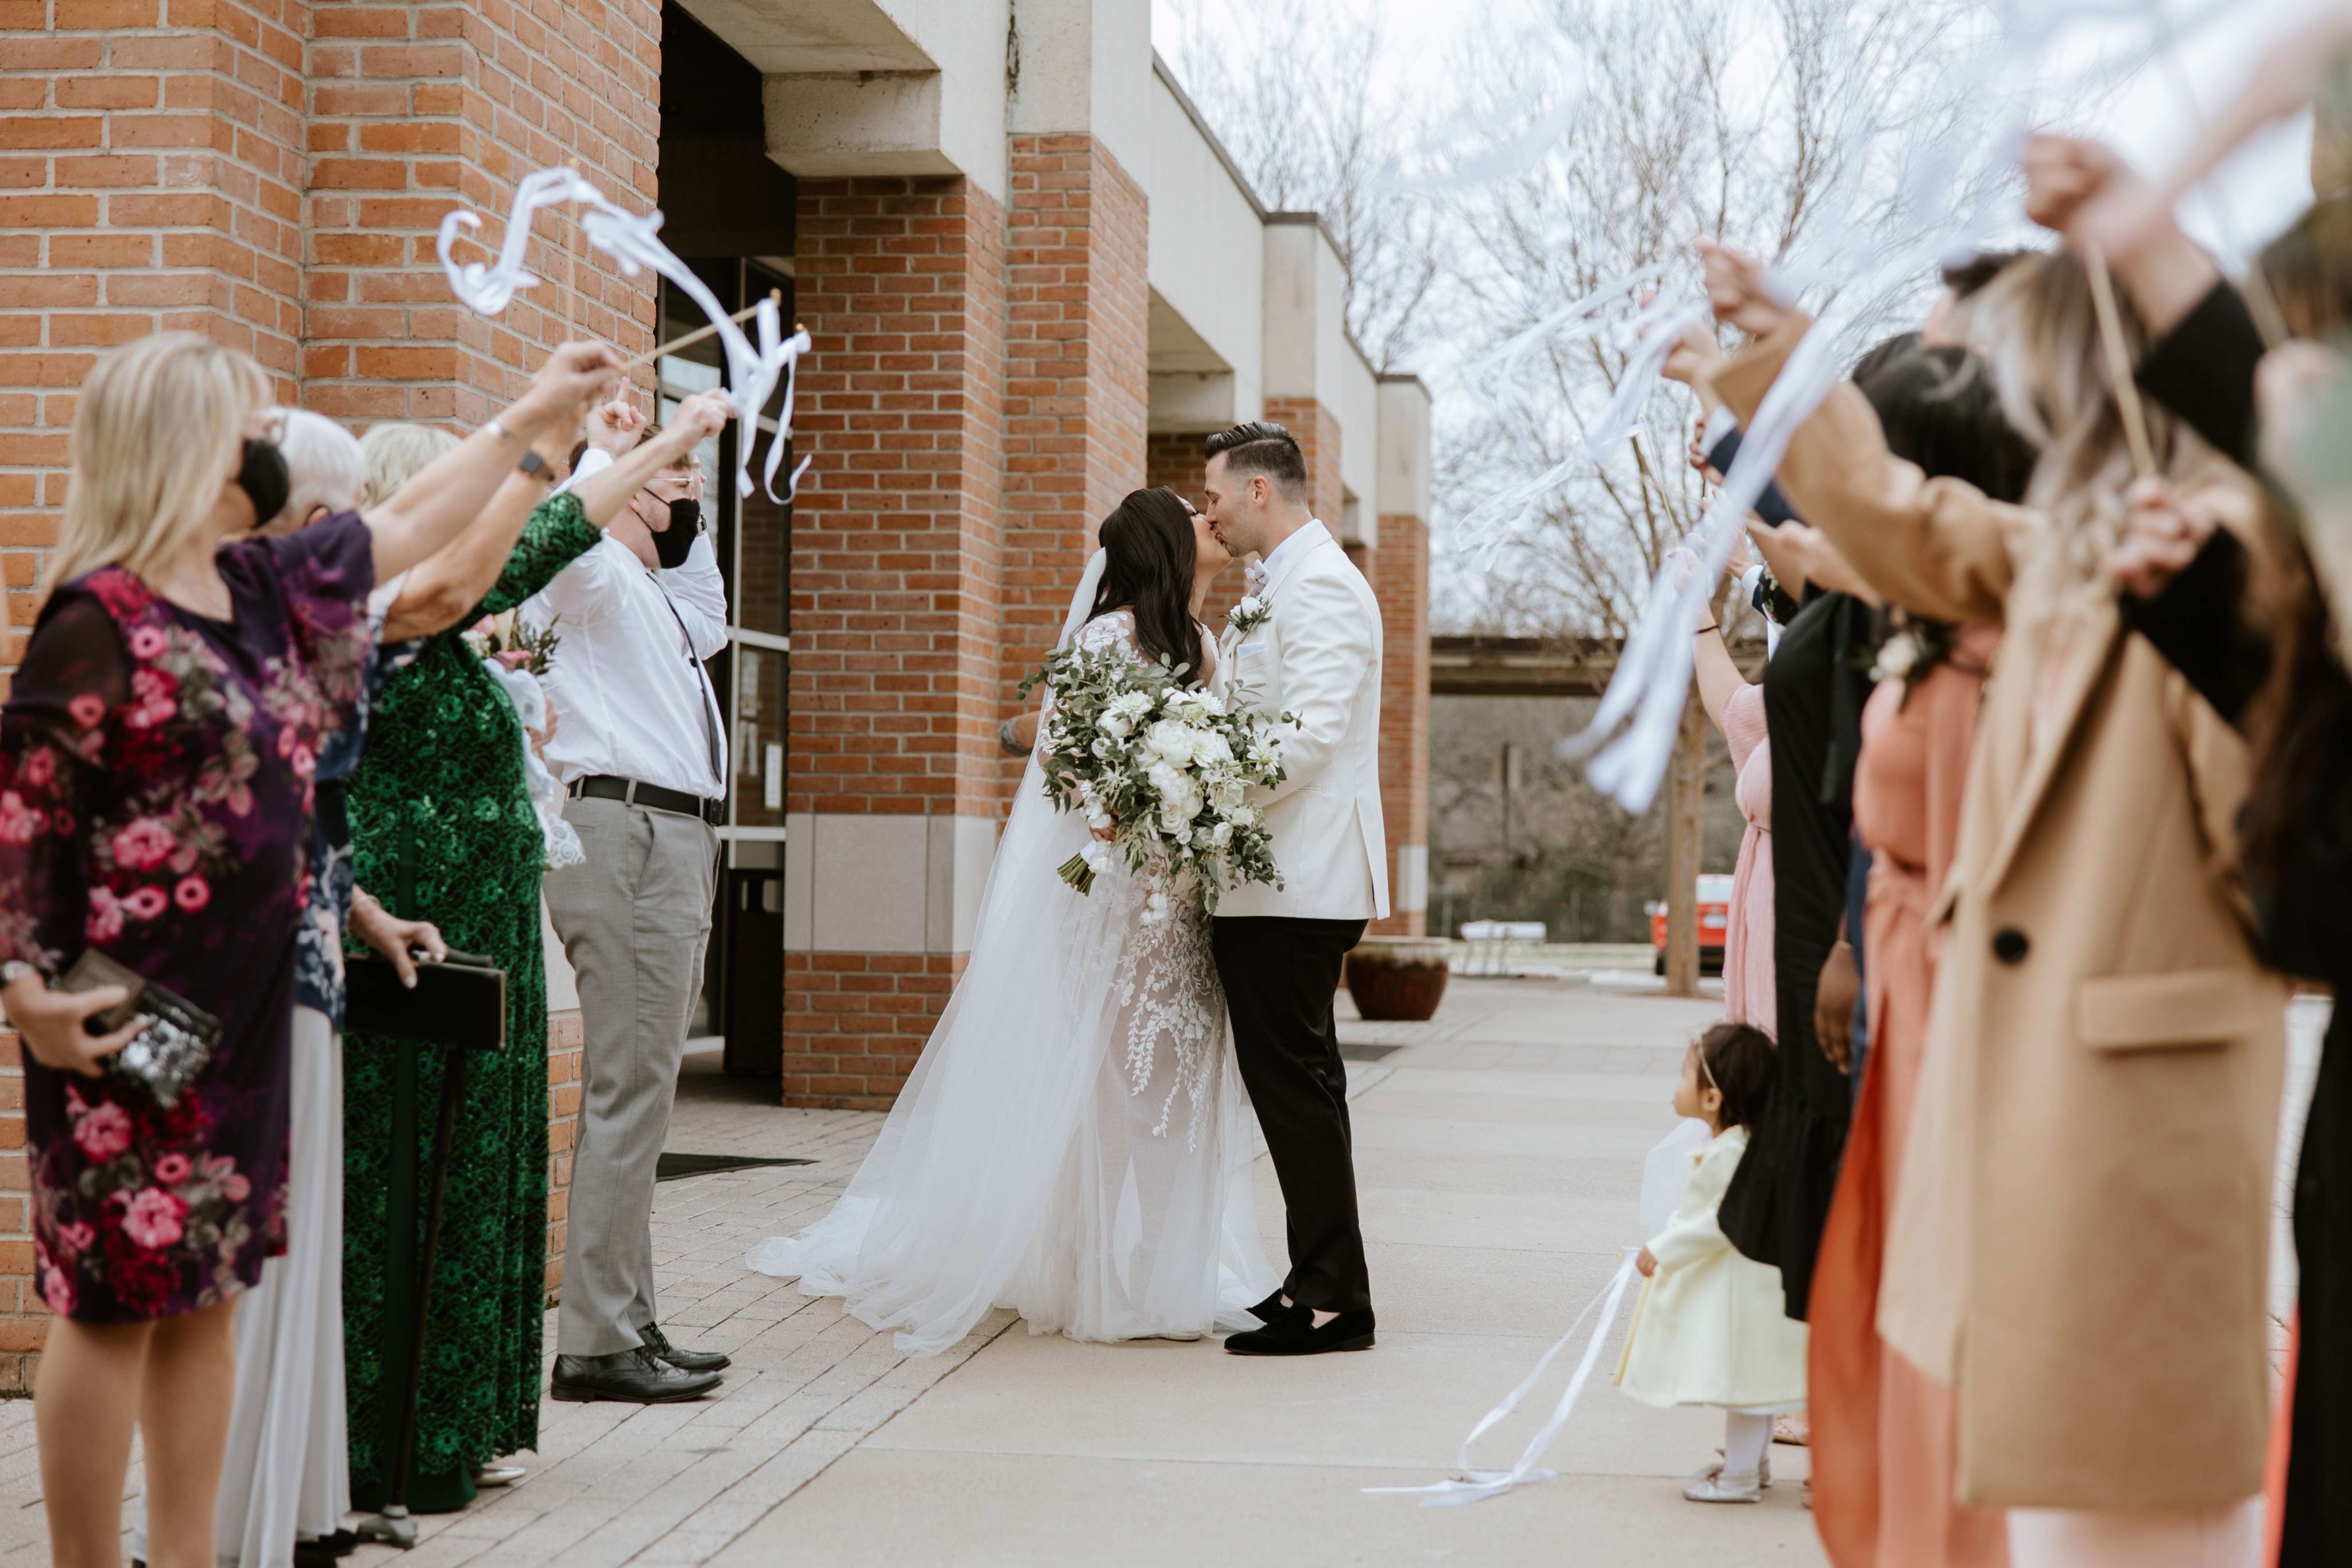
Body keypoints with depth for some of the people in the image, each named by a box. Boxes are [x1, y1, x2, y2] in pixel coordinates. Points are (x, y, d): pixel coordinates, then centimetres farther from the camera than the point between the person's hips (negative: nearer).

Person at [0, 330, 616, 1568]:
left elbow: (413, 521, 24)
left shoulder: (263, 586, 10)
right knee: (115, 1301, -3)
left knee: (206, 1292, 12)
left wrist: (533, 411, 31)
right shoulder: (101, 617, -14)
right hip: (128, 1023, -8)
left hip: (245, 1006, 8)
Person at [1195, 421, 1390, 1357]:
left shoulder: (1321, 586, -12)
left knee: (1292, 1082, -9)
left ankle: (1333, 1300, -5)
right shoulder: (1282, 589, 20)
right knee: (1293, 1082, 13)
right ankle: (1320, 1282, 19)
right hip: (1273, 881, 11)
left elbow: (1310, 737, -22)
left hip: (1296, 883, -11)